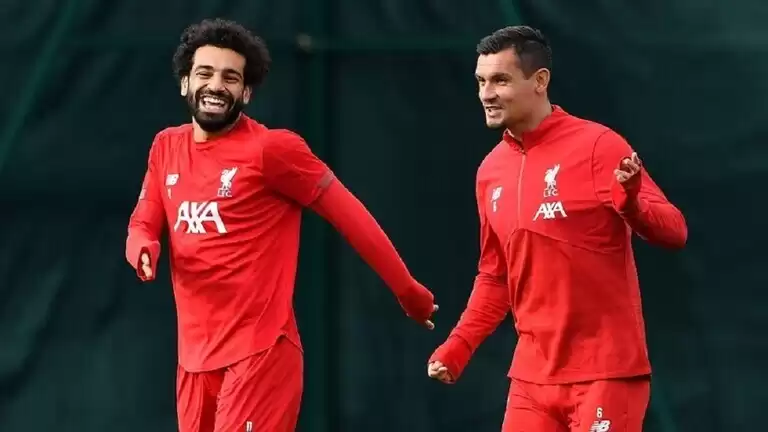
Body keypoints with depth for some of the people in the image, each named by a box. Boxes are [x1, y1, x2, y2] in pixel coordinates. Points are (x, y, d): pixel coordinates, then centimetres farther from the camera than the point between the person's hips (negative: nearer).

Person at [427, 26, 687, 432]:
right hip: (533, 376, 6)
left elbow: (674, 230, -13)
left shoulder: (596, 145, -8)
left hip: (605, 371, -6)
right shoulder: (490, 171, 11)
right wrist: (457, 348, 10)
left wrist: (631, 201, -34)